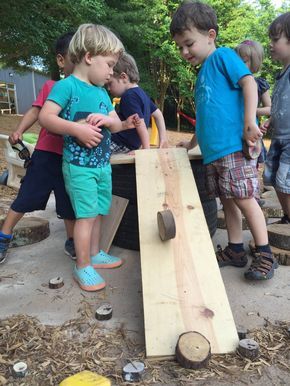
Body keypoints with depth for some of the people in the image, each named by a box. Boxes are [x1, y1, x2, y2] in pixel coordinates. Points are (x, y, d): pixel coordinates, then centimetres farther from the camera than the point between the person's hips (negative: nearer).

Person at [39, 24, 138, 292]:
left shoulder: (102, 92, 13)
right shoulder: (67, 85, -12)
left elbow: (115, 124, 13)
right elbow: (45, 117, -21)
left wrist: (108, 120, -9)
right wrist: (76, 128, -30)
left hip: (103, 164, 8)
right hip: (79, 166, -8)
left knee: (98, 212, 15)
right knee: (87, 215, -5)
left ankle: (94, 254, 32)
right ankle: (82, 267, 8)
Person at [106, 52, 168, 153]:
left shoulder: (129, 96, -16)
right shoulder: (141, 92, 14)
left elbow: (140, 125, -22)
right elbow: (158, 114, 19)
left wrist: (146, 150, -22)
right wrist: (163, 138, 15)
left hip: (120, 144, -10)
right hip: (130, 144, 10)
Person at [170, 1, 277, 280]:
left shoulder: (223, 56, 0)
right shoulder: (202, 74, 23)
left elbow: (249, 82, -13)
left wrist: (250, 122, -22)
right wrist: (192, 143, 34)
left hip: (233, 146, -8)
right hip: (213, 151, 9)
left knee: (244, 199, -6)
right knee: (227, 201, 11)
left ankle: (265, 255, 6)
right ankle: (235, 250, 21)